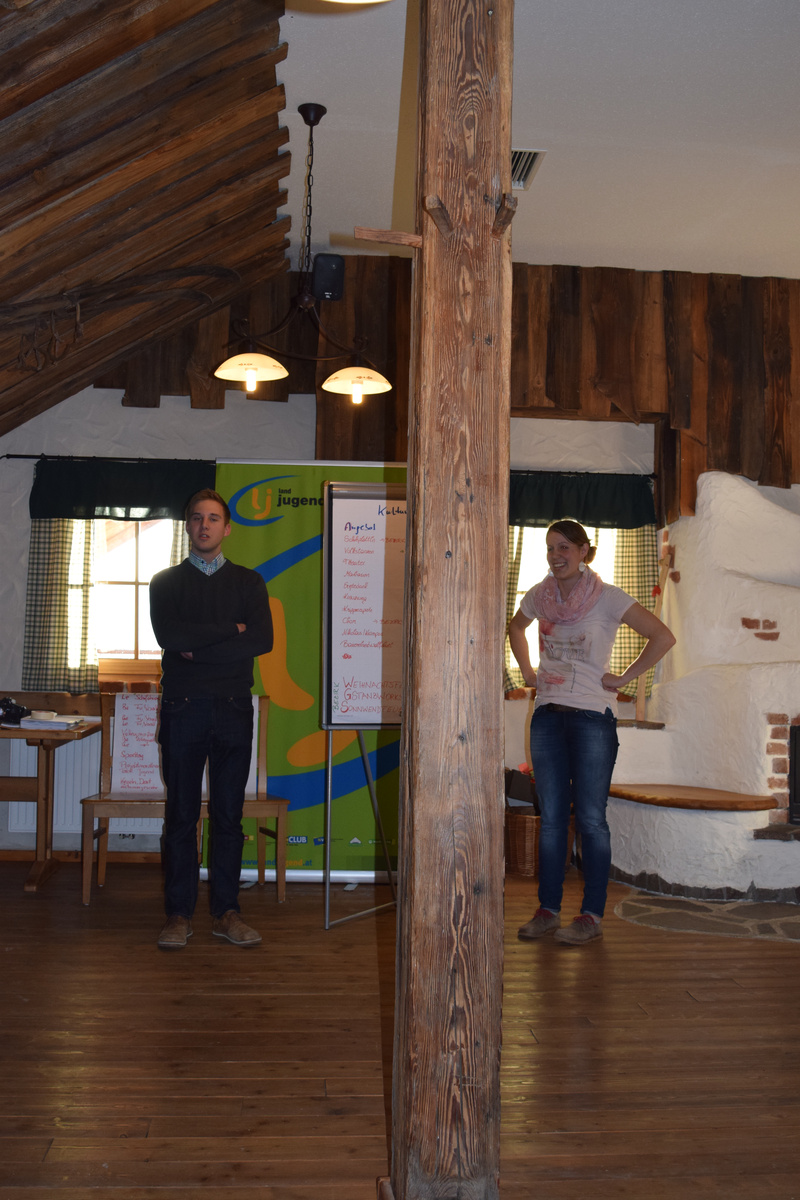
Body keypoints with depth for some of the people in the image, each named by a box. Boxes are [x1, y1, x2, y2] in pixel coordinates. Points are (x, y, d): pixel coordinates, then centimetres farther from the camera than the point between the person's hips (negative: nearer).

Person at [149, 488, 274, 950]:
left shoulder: (248, 582, 12)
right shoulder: (166, 581, 12)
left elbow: (263, 640, -5)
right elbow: (169, 636, -7)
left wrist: (197, 647, -8)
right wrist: (230, 629, -8)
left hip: (233, 708, 0)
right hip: (182, 707, 0)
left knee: (229, 815, 3)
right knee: (182, 815, 2)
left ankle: (226, 912, 11)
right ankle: (179, 915, 10)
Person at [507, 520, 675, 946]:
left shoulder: (607, 598, -8)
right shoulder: (539, 596, 6)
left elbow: (662, 637, -11)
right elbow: (515, 628, 28)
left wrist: (624, 678, -10)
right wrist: (527, 671, 15)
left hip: (591, 716, -5)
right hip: (547, 715, 5)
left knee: (590, 818, -1)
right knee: (550, 818, 9)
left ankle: (592, 915, 7)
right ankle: (548, 910, 17)